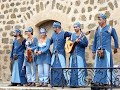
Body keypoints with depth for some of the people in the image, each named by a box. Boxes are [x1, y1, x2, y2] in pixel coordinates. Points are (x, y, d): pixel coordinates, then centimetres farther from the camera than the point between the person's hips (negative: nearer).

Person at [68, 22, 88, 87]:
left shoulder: (82, 35, -3)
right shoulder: (73, 35, 14)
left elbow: (86, 44, -9)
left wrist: (79, 41, -20)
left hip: (80, 54, -6)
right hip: (73, 54, 6)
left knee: (80, 68, -10)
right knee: (72, 68, 5)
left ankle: (80, 83, -6)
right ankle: (73, 83, 10)